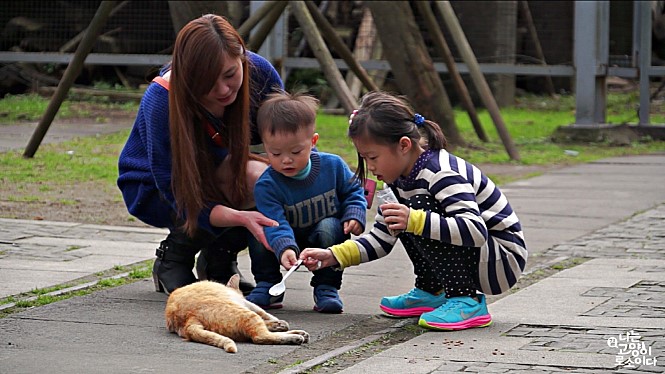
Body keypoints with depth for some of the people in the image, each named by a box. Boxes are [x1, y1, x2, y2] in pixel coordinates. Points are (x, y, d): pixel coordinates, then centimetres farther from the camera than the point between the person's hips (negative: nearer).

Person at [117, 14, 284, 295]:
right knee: (252, 177, -33)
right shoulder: (161, 101, -36)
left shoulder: (259, 72, -24)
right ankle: (172, 258, -10)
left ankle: (218, 260, 0)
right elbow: (181, 199, -34)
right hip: (153, 189, -5)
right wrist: (240, 216, -51)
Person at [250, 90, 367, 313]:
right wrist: (285, 248, -53)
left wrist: (355, 216, -17)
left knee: (328, 226, -32)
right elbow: (275, 222, -35)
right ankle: (267, 286, -9)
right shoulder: (266, 186, -23)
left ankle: (327, 288, -18)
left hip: (325, 240, 0)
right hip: (289, 243, 0)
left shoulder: (332, 166, -15)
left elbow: (353, 191, 2)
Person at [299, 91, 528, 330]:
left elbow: (475, 231, -37)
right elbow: (380, 239, 9)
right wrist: (333, 256, -4)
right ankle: (432, 292, 15)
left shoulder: (441, 174, -25)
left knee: (420, 208, -25)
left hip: (505, 261, -9)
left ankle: (468, 302, -22)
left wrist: (415, 220, -43)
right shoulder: (401, 178, 4)